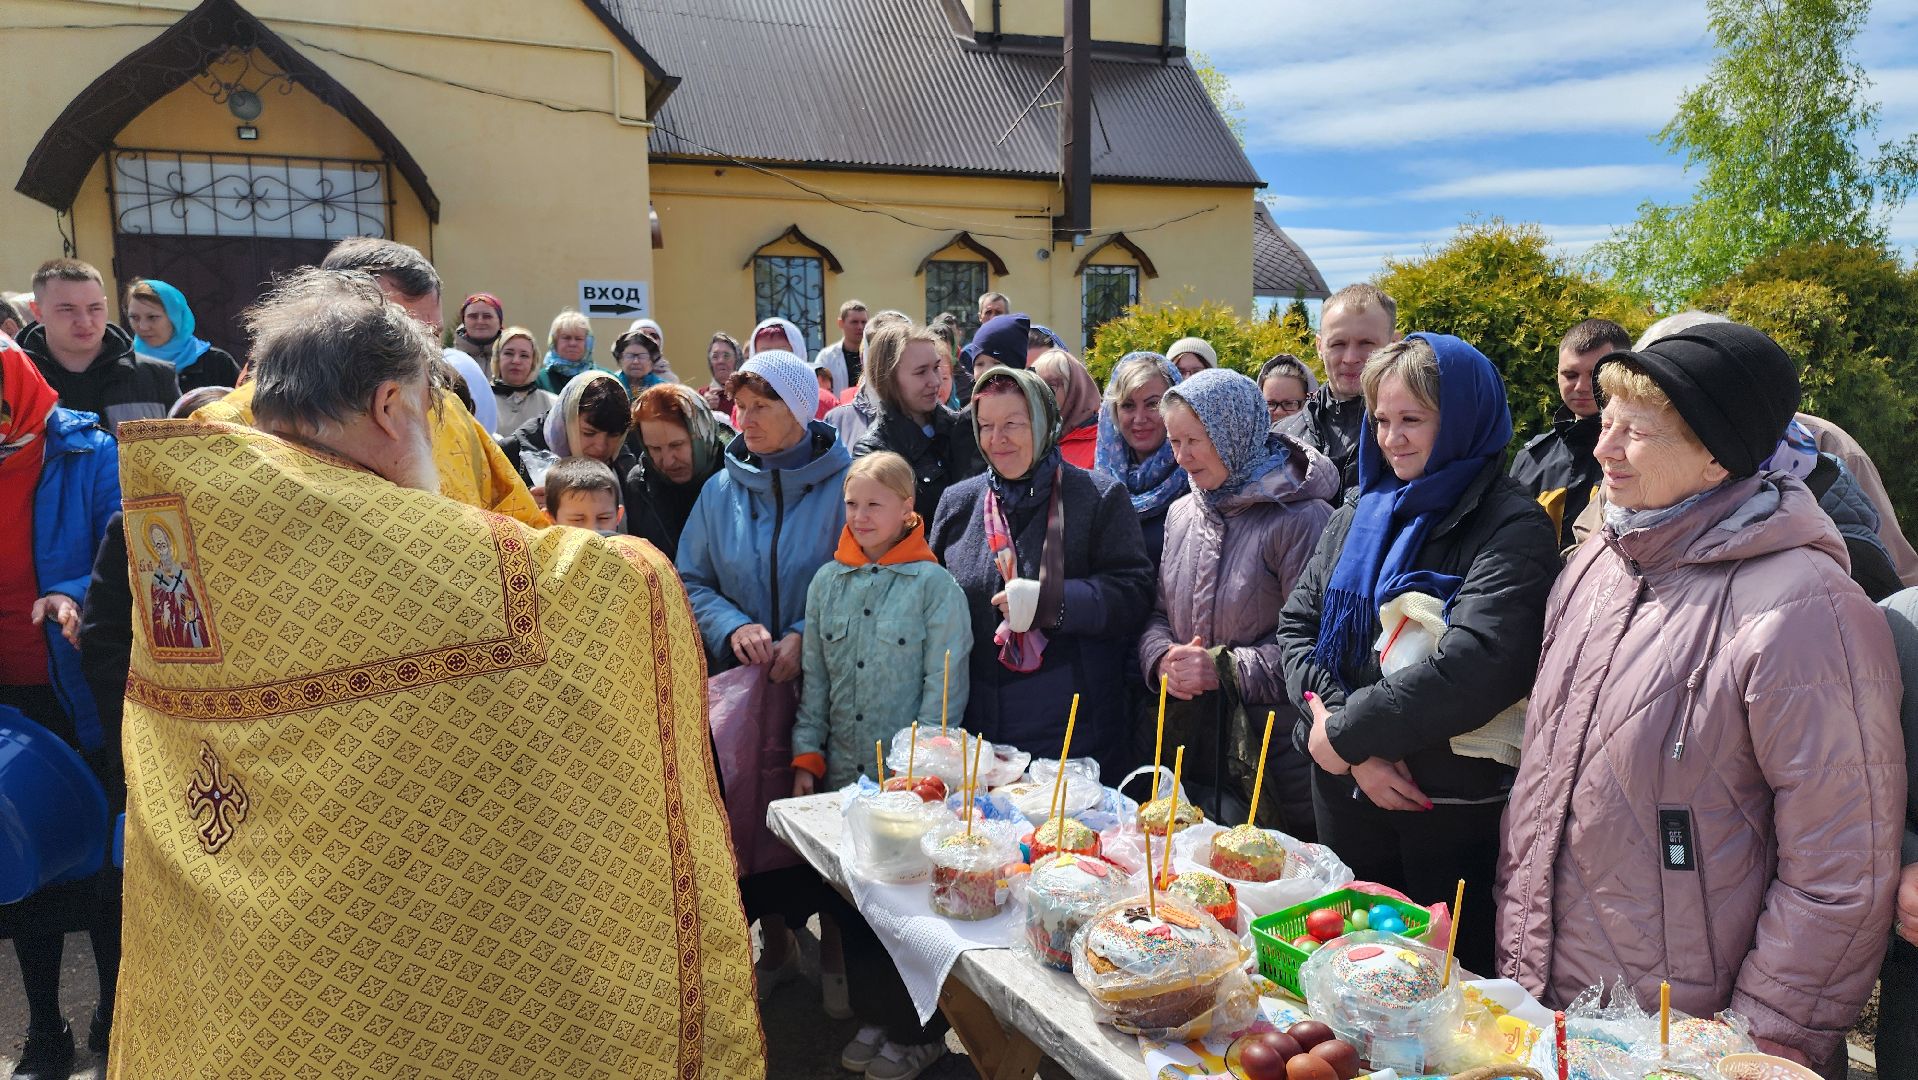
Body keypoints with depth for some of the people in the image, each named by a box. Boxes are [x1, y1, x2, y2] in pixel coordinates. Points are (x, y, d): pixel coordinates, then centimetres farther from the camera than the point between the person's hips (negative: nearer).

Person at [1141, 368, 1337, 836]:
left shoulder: (1299, 517, -12)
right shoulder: (1181, 514, 11)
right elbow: (1159, 613, 15)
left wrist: (1224, 668, -19)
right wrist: (1163, 658, -6)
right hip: (1186, 738, 6)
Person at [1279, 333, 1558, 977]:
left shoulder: (1512, 529, -11)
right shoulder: (1361, 512, 8)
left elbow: (1473, 670, -24)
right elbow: (1298, 626, 2)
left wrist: (1344, 732, -16)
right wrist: (1357, 751, -11)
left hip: (1450, 805, -5)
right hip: (1345, 789, 6)